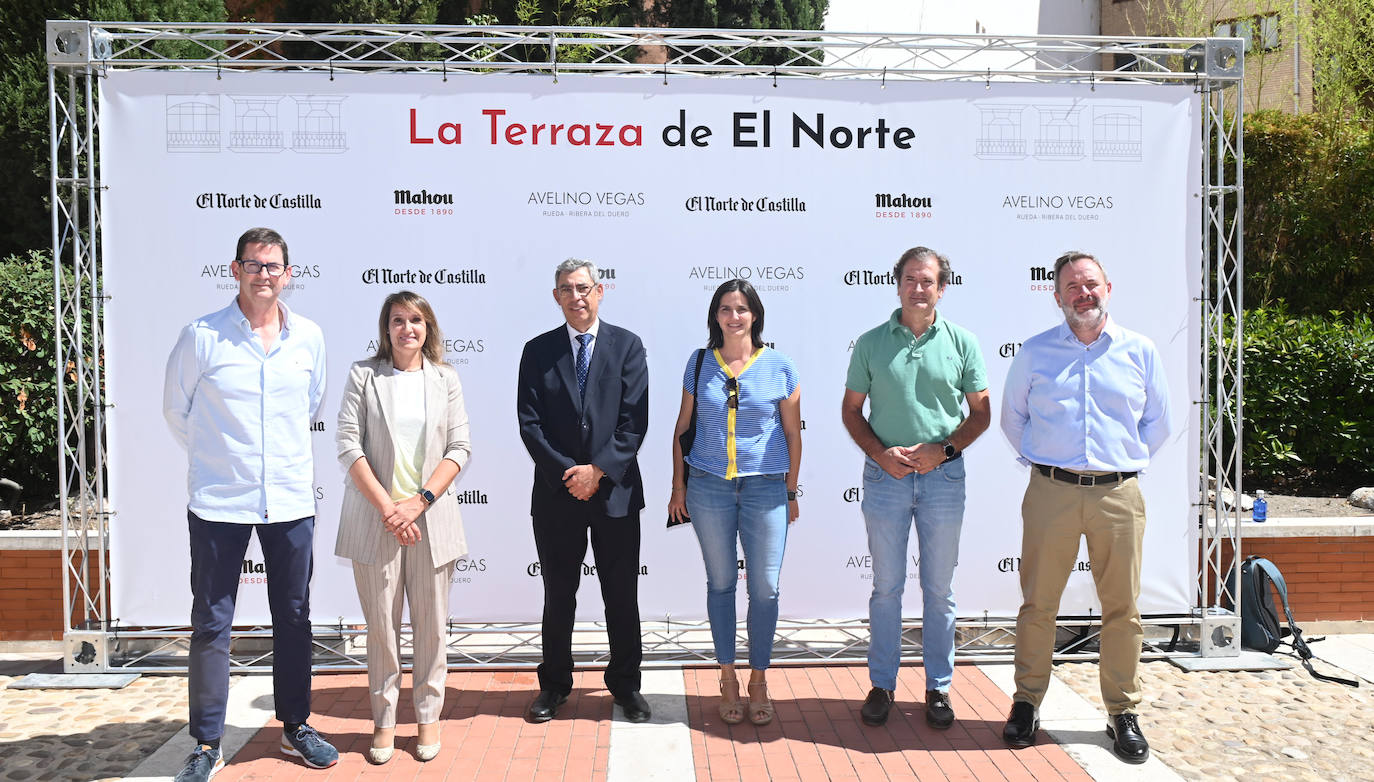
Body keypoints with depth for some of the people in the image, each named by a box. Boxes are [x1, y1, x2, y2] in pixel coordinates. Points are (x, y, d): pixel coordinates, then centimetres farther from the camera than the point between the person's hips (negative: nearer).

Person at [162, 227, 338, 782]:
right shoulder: (201, 336, -6)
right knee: (211, 624, 4)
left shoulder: (309, 337, 3)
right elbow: (176, 410, 6)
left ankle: (295, 726, 27)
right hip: (219, 502, -3)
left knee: (294, 617, 12)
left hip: (291, 500, 3)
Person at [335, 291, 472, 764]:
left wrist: (420, 501, -9)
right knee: (381, 624, 5)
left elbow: (460, 448, 2)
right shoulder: (364, 375, 3)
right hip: (375, 519, -1)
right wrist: (386, 507, -10)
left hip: (430, 517, 1)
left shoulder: (445, 379, 7)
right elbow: (348, 446, -3)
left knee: (431, 623, 6)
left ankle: (429, 717, 20)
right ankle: (384, 721, 18)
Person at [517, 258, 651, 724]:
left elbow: (635, 420, -5)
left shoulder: (627, 346, 2)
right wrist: (567, 473, -12)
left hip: (615, 490, 0)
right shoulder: (538, 351, 4)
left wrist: (599, 470, -14)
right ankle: (555, 686, 25)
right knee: (558, 595, 10)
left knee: (622, 595, 8)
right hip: (556, 493, 1)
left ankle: (625, 685, 23)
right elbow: (530, 424, -2)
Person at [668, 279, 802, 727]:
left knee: (765, 588, 1)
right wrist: (678, 485, 8)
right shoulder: (699, 364, 5)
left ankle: (759, 680, 17)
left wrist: (791, 492, 5)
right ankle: (728, 679, 21)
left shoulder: (779, 367, 1)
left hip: (765, 488, -1)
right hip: (709, 487, 1)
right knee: (720, 583, 9)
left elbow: (793, 434, 6)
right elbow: (683, 426, 10)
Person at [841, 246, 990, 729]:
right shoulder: (871, 343, 2)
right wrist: (881, 454, -9)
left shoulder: (961, 342, 2)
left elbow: (981, 412, 5)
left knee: (939, 589, 8)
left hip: (943, 475, 0)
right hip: (885, 474, 0)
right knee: (886, 586, 7)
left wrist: (942, 449, -10)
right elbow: (851, 409, 6)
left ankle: (938, 687, 21)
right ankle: (882, 685, 19)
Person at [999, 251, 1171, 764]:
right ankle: (1027, 702, 18)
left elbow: (1158, 422, 17)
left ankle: (1123, 712, 18)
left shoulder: (1139, 352, 8)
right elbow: (1012, 417, 17)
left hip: (1119, 495, 1)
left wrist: (1127, 461, 9)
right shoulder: (1034, 352, 6)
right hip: (1051, 492, 0)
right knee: (1038, 602, 4)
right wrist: (1038, 461, 9)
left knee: (1121, 607, 5)